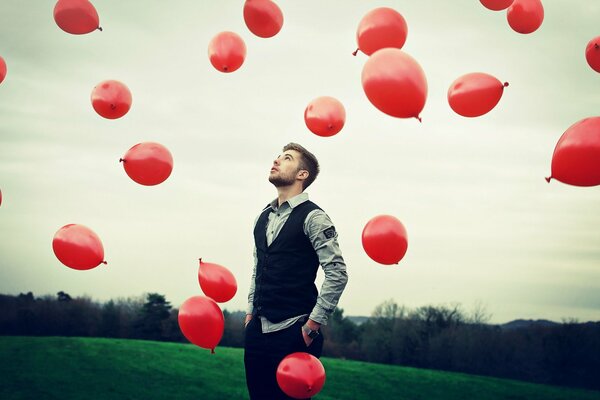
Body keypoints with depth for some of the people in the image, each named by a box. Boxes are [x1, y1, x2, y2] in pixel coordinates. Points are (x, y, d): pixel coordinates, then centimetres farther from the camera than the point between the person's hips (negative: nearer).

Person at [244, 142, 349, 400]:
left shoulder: (312, 217, -9)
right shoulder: (263, 217, 13)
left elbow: (337, 273, -13)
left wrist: (314, 324, -14)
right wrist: (251, 311, 15)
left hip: (293, 332, -7)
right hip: (257, 329, 7)